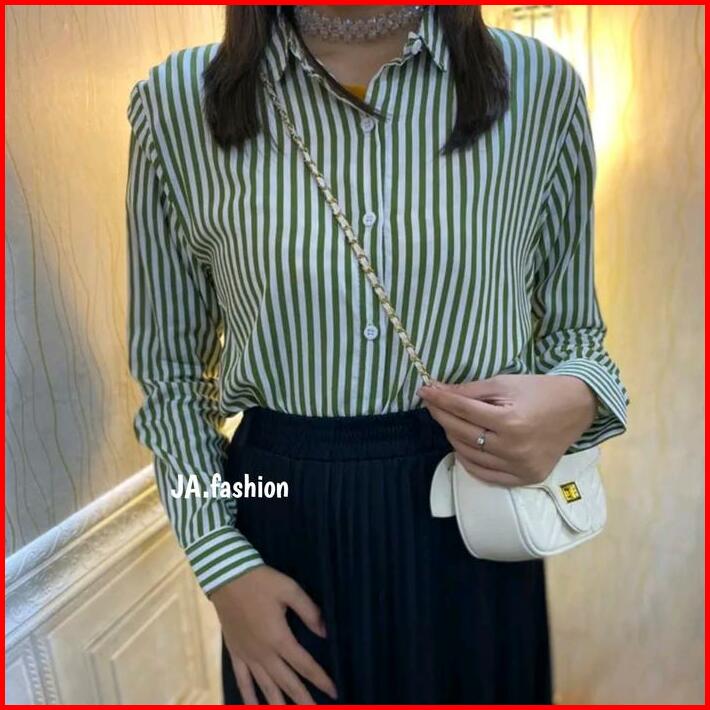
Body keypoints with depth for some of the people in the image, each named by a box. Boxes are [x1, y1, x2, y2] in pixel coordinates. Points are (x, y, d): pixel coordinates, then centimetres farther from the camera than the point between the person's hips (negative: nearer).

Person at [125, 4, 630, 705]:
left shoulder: (541, 86, -5)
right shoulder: (176, 101, -7)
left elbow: (572, 328, 6)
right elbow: (170, 372, 0)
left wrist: (577, 399, -17)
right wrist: (224, 567, -6)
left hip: (474, 534, 1)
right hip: (285, 531, 0)